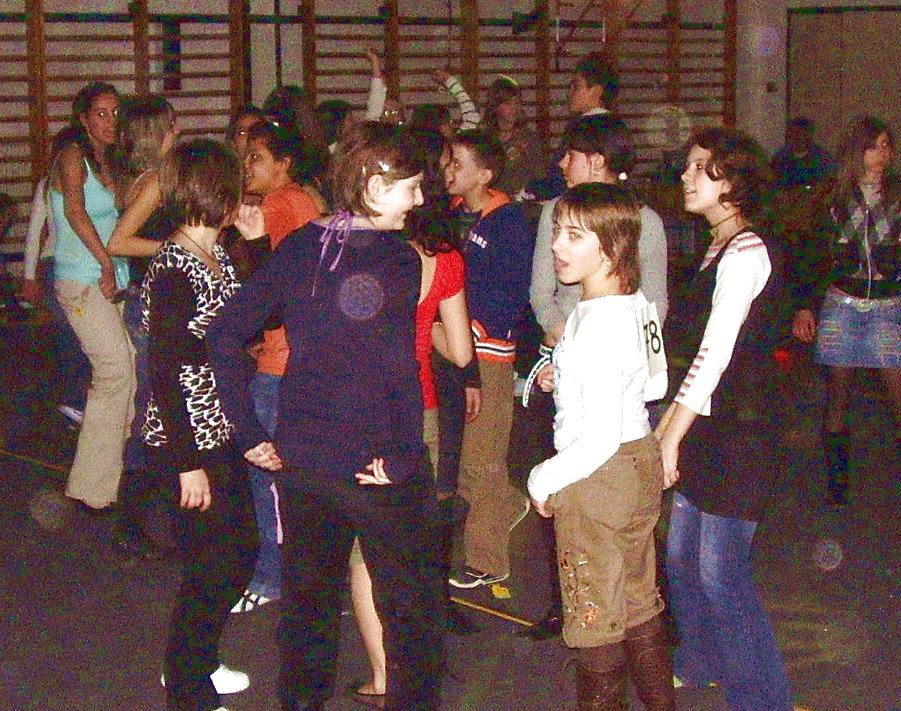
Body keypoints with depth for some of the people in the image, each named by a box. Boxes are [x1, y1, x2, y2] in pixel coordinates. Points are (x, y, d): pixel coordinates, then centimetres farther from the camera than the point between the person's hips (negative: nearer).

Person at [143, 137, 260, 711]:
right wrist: (187, 463, -20)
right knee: (213, 566, 2)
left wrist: (256, 243, 5)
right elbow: (165, 374, -21)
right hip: (188, 442, -9)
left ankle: (197, 661, 39)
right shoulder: (172, 271, -20)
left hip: (221, 432, 9)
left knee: (242, 551, 19)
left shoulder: (218, 259, 7)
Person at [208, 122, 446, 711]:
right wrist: (401, 456, -19)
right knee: (412, 610, 11)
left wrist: (250, 432, 3)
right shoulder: (399, 258, -15)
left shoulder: (299, 248, 3)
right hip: (378, 466, -6)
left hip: (301, 460, 6)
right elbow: (395, 363, -27)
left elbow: (226, 333, 1)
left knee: (308, 603, 22)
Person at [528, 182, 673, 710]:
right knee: (639, 602, 23)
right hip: (641, 460, 9)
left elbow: (600, 438, -27)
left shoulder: (597, 325, -26)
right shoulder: (637, 304, 2)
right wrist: (567, 378, 11)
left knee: (594, 616, 7)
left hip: (598, 477, -9)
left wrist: (543, 479, -12)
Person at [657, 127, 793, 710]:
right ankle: (701, 664, 35)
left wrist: (671, 437, -18)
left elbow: (715, 354, -20)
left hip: (740, 431, -9)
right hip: (708, 428, 9)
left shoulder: (746, 252, -17)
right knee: (681, 553, 17)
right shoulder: (721, 249, 13)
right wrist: (669, 425, 13)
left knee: (720, 570, -5)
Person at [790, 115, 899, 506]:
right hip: (841, 305, 1)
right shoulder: (835, 196, 3)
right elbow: (816, 253, 7)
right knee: (839, 390, 7)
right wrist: (804, 305, 2)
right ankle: (836, 476, 17)